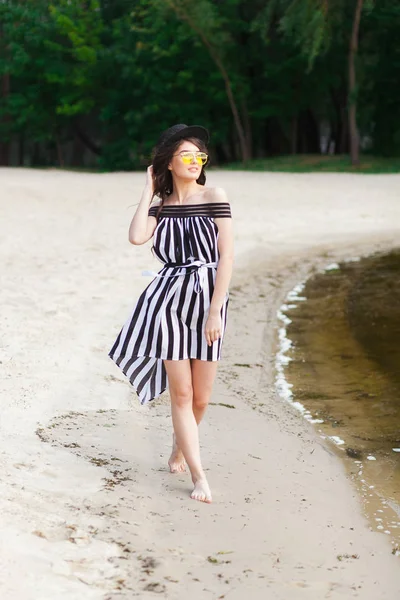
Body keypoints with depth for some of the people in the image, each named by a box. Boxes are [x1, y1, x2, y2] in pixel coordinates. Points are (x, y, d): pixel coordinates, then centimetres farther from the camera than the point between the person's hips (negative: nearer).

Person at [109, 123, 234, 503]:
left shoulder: (213, 197, -4)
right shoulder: (161, 205, 6)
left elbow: (227, 256, -8)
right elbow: (136, 237, -13)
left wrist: (215, 311, -13)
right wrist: (149, 190, -3)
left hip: (207, 298, -1)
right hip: (168, 298, 2)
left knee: (201, 397, 6)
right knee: (180, 392, -3)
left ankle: (179, 447, 37)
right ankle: (198, 476, 5)